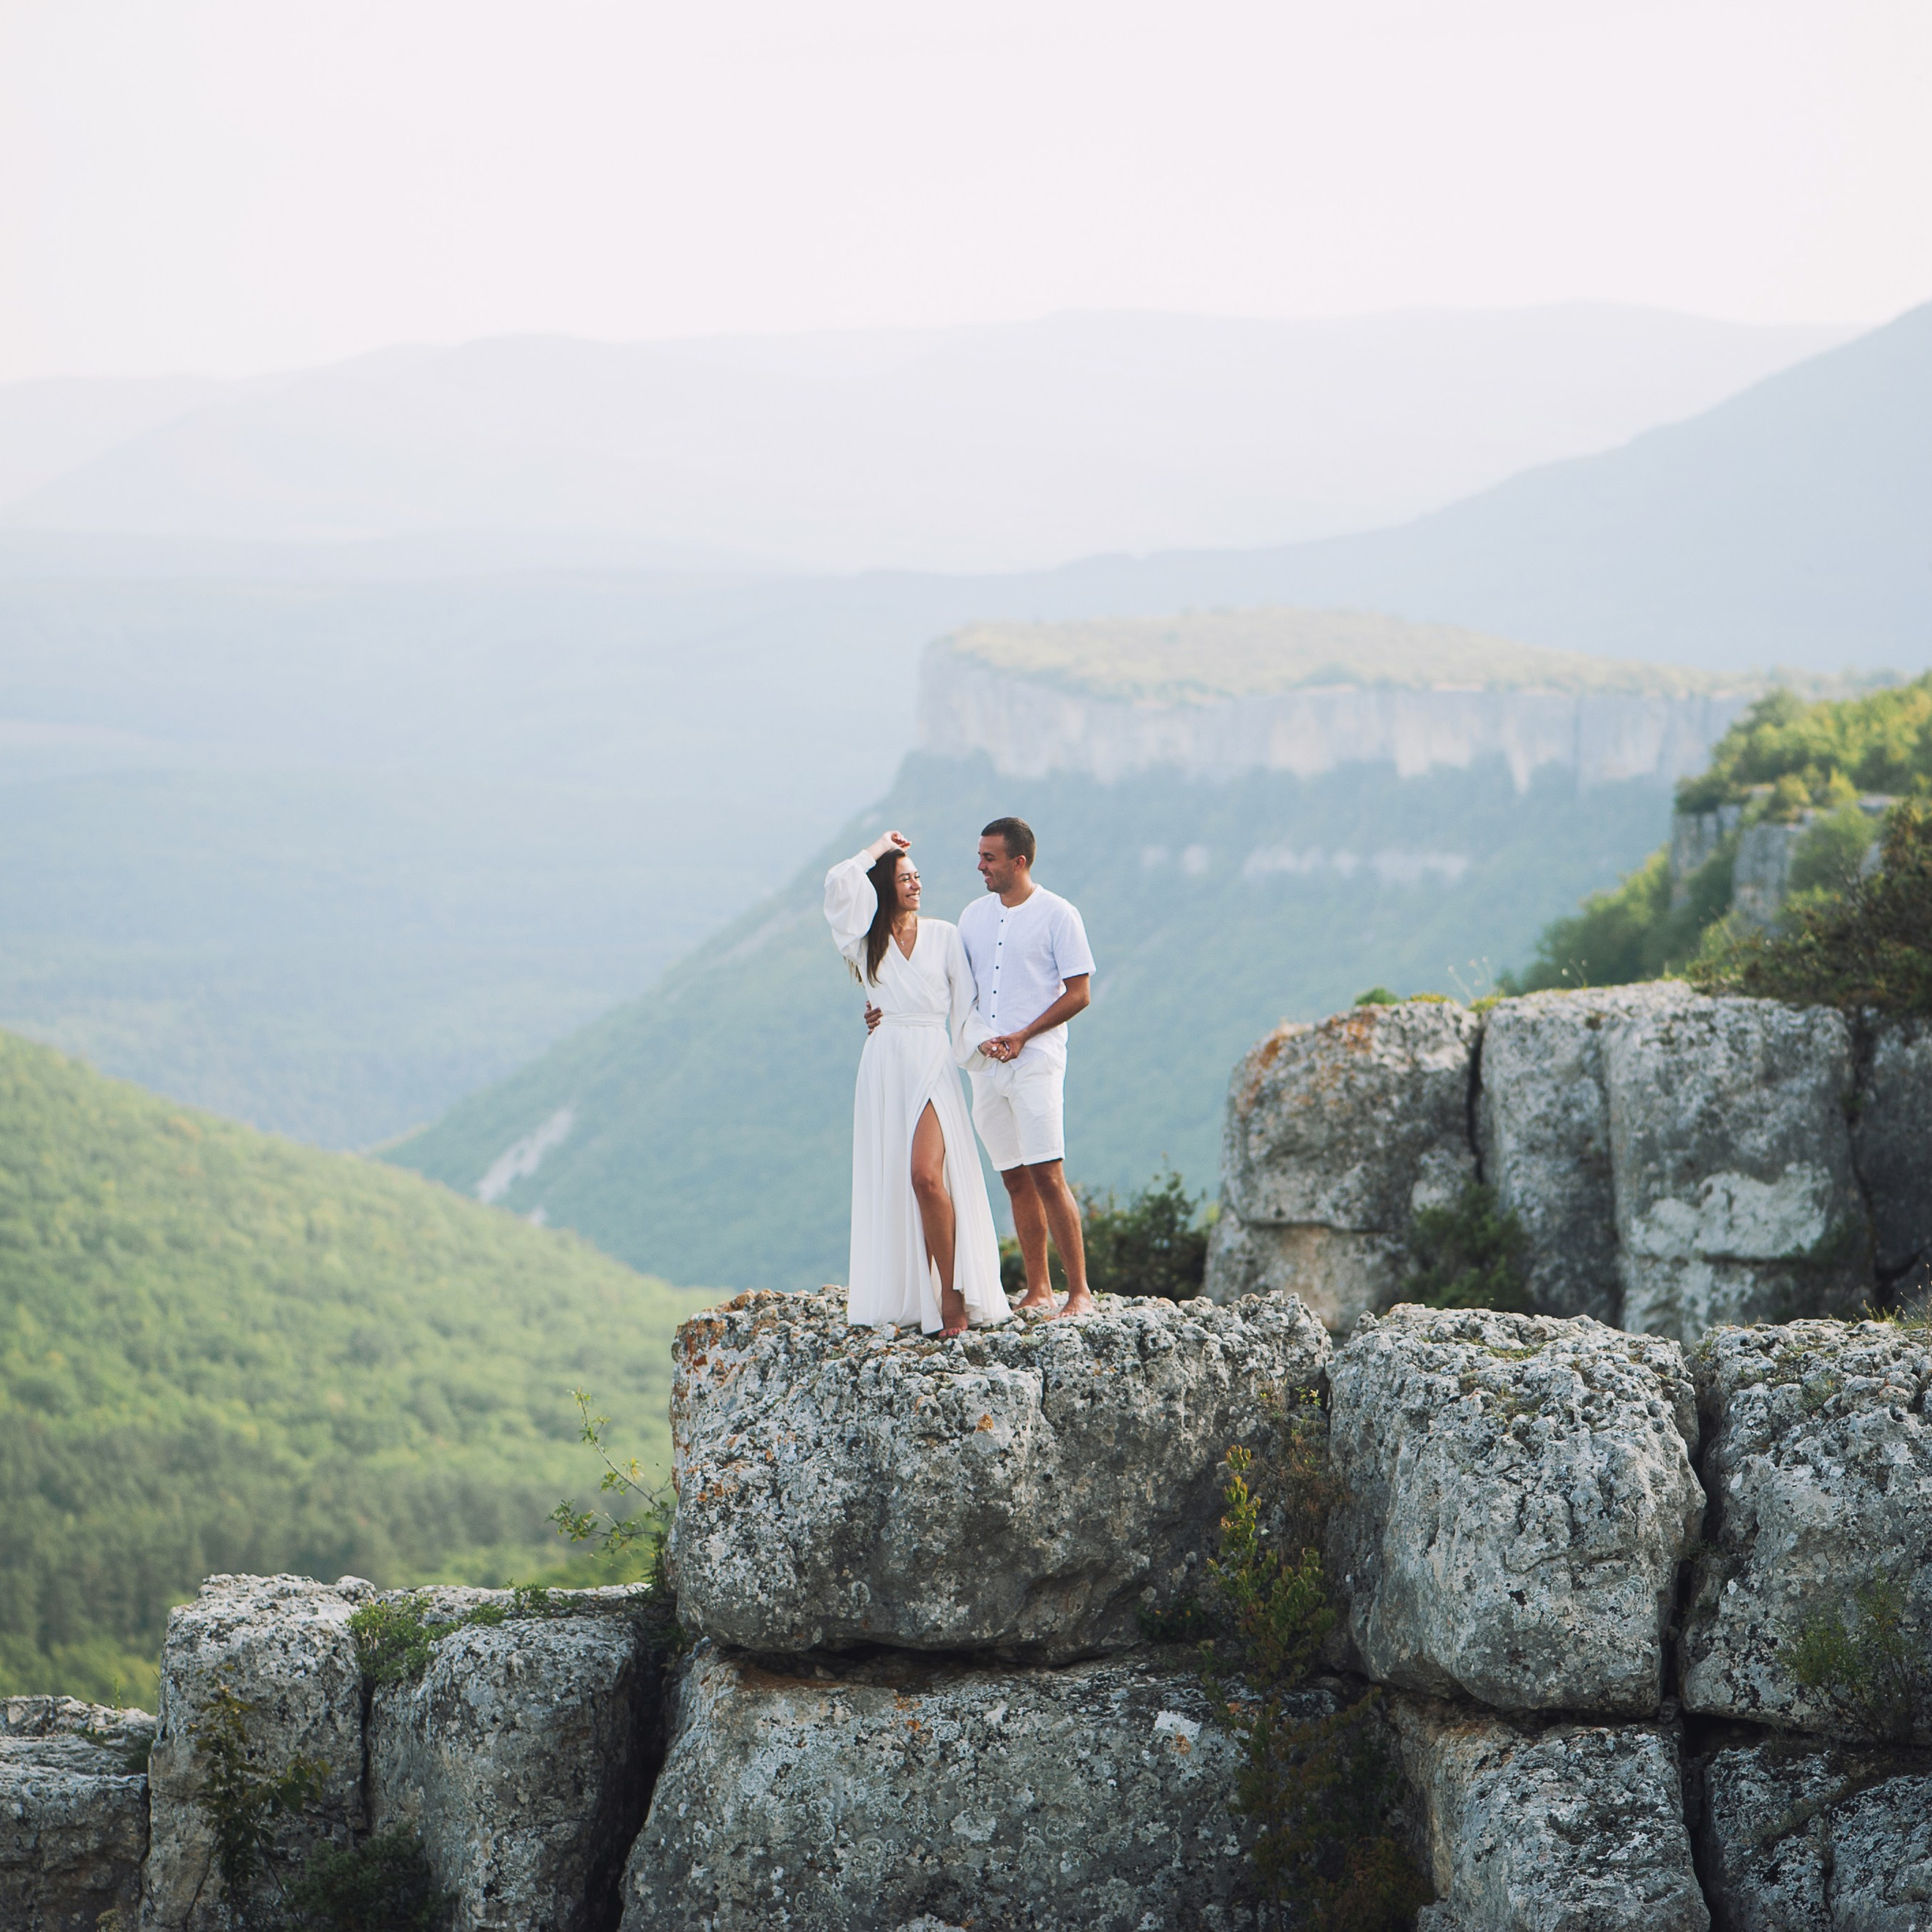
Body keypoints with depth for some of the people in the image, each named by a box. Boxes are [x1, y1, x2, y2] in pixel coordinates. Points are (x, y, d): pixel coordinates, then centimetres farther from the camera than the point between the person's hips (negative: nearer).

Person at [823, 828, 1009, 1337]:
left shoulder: (943, 935, 7)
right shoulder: (866, 937, 8)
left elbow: (966, 1004, 7)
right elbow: (838, 884, -8)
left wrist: (984, 1041, -9)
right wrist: (878, 850, 4)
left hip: (931, 1063, -2)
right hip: (882, 1069, 2)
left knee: (926, 1175, -18)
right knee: (888, 1180, 0)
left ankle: (953, 1295, -14)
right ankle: (905, 1298, 7)